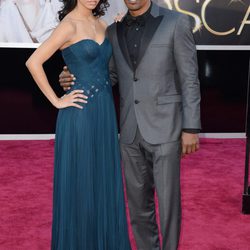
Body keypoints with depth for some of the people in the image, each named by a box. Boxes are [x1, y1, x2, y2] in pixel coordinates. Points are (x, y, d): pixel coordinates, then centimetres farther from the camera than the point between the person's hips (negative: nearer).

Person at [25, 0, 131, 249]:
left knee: (104, 180, 15)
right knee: (79, 180, 4)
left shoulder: (101, 25, 11)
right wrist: (56, 101, -12)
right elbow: (33, 62, -16)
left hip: (105, 111, 7)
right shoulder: (69, 25, -12)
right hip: (80, 114, -7)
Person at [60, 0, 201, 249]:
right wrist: (75, 79, -4)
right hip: (131, 131, 5)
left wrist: (191, 128, -10)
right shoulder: (114, 30, 6)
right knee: (138, 200, 12)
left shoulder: (176, 22, -8)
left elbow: (189, 80, -8)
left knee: (167, 199, 1)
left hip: (165, 127, -4)